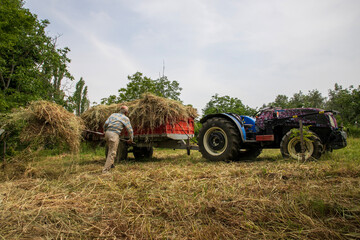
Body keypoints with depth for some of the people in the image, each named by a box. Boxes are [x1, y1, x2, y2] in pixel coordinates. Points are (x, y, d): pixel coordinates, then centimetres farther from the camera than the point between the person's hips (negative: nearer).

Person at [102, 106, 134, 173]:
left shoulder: (113, 115, 19)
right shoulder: (126, 118, 8)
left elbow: (106, 123, 8)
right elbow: (130, 130, 10)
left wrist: (105, 131, 24)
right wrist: (131, 139, 23)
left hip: (107, 133, 6)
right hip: (114, 135, -6)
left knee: (111, 149, 25)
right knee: (112, 153, -4)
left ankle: (110, 164, 28)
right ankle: (105, 170, -7)